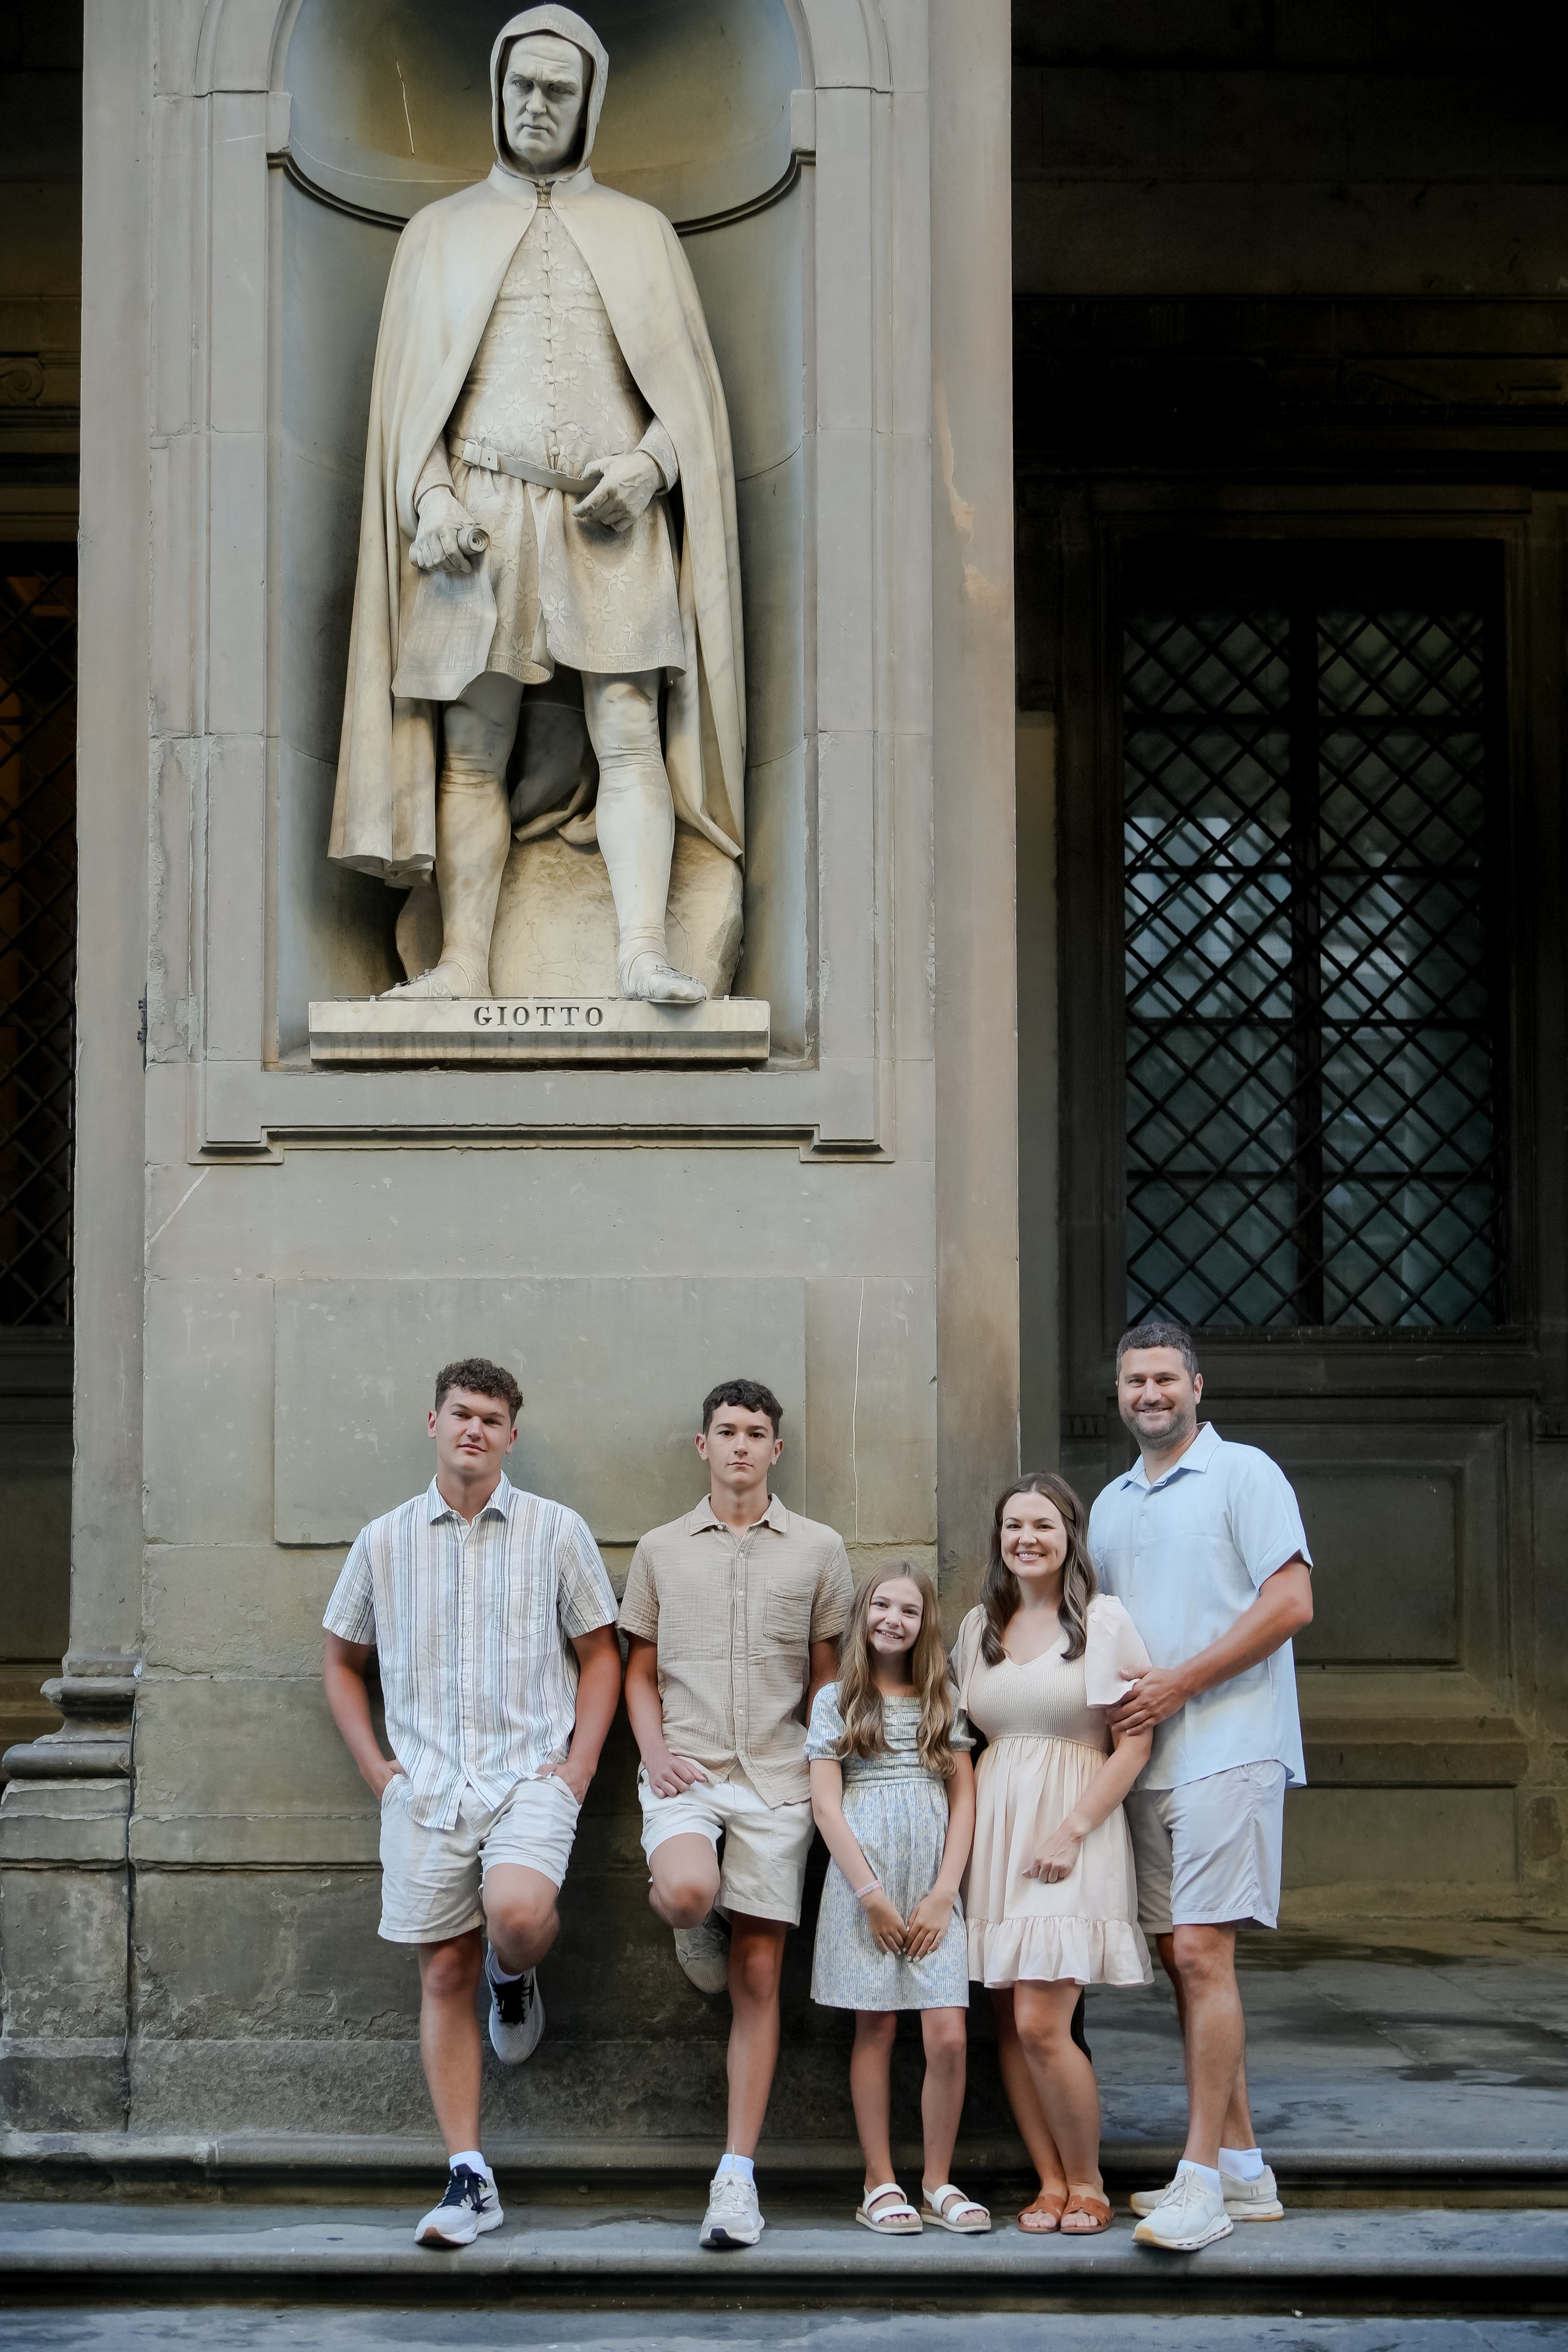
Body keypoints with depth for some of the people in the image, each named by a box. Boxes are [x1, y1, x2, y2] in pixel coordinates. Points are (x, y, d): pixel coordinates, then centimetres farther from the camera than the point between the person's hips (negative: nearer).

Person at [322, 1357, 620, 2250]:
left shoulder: (557, 1531, 4)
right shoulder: (385, 1542, 9)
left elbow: (601, 1653, 8)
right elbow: (344, 1661, 19)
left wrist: (579, 1764, -3)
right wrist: (375, 1765, 8)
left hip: (530, 1775, -2)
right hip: (426, 1788, 2)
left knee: (518, 1914, -30)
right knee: (444, 1974, 2)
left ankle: (514, 1975, 9)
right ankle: (470, 2179, 8)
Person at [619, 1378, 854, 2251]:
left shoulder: (819, 1550, 8)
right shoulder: (661, 1551, 10)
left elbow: (828, 1674, 11)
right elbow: (640, 1671, 14)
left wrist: (823, 1772, 1)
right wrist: (657, 1752, -2)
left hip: (776, 1782, 0)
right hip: (686, 1771, 0)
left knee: (758, 1976, -1)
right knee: (688, 1890, -32)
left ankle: (738, 2175, 3)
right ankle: (701, 1929, 8)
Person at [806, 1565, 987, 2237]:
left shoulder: (944, 1700, 12)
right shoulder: (836, 1700, 6)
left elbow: (963, 1800, 7)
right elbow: (826, 1803, 0)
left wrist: (943, 1894, -4)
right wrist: (871, 1894, -8)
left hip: (933, 1889, 2)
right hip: (863, 1885, -2)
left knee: (948, 2034, -6)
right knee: (876, 2029, 1)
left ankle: (938, 2182, 5)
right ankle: (880, 2184, 8)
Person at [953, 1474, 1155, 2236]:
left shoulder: (1103, 1620, -2)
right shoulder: (979, 1627, 14)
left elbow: (1133, 1743, -6)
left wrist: (1071, 1829, -14)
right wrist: (965, 1827, 5)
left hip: (1070, 1834, -5)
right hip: (992, 1824, 5)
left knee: (1040, 2023, -13)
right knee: (1008, 2023, 2)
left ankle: (1086, 2182, 3)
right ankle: (1050, 2182, 12)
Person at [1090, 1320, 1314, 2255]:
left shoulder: (1244, 1474, -2)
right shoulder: (1110, 1505, 19)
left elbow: (1291, 1603, -11)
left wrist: (1178, 1684, -13)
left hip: (1227, 1750, -7)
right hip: (1144, 1759, 7)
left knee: (1201, 1952, -13)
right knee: (1182, 1960, 7)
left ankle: (1204, 2180, -11)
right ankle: (1243, 2166, 15)